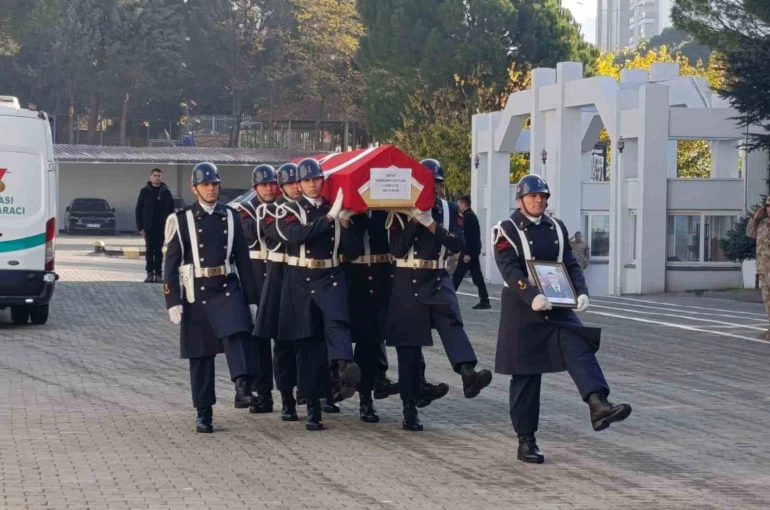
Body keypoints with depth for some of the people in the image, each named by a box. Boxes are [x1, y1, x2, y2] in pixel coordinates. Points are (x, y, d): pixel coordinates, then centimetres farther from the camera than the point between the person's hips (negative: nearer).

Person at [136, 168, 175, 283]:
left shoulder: (165, 192, 3)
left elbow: (171, 210, 5)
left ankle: (158, 274, 8)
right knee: (149, 250, 0)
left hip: (161, 227, 0)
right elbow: (138, 210, 2)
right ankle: (150, 273, 4)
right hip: (148, 227, 0)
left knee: (159, 250, 4)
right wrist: (140, 227, -4)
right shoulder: (145, 191, 2)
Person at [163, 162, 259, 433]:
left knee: (238, 335, -25)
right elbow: (171, 265, 0)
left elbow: (243, 260, 10)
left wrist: (251, 299, 8)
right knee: (200, 354, 4)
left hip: (228, 289, 1)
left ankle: (243, 389, -36)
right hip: (197, 294, -1)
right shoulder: (182, 220, 1)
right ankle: (204, 413, 12)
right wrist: (173, 302, -8)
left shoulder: (230, 217, 9)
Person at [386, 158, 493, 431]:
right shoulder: (402, 210, 1)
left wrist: (430, 223, -16)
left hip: (438, 279, 1)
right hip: (407, 282, -1)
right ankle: (410, 410, 8)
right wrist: (415, 220, -16)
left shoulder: (449, 209, 8)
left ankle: (468, 374, -52)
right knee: (409, 346, 1)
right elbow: (397, 250, -9)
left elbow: (457, 244, -5)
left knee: (451, 321, -29)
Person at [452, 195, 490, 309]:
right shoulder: (471, 215, 18)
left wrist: (467, 253, -22)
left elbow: (469, 236, -20)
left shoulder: (468, 216, -13)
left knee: (457, 275, -5)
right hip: (473, 251, 10)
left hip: (469, 251, -10)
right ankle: (484, 301, 4)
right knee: (477, 276, 7)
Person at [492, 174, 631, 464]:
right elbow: (510, 270, -16)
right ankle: (526, 442, 8)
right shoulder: (507, 231, -4)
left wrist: (581, 293, -9)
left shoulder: (557, 228, 13)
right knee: (525, 375, 0)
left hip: (557, 308, 4)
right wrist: (532, 297, -31)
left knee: (580, 349, -20)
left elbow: (571, 265, 9)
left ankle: (599, 407, -39)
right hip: (522, 310, -4)